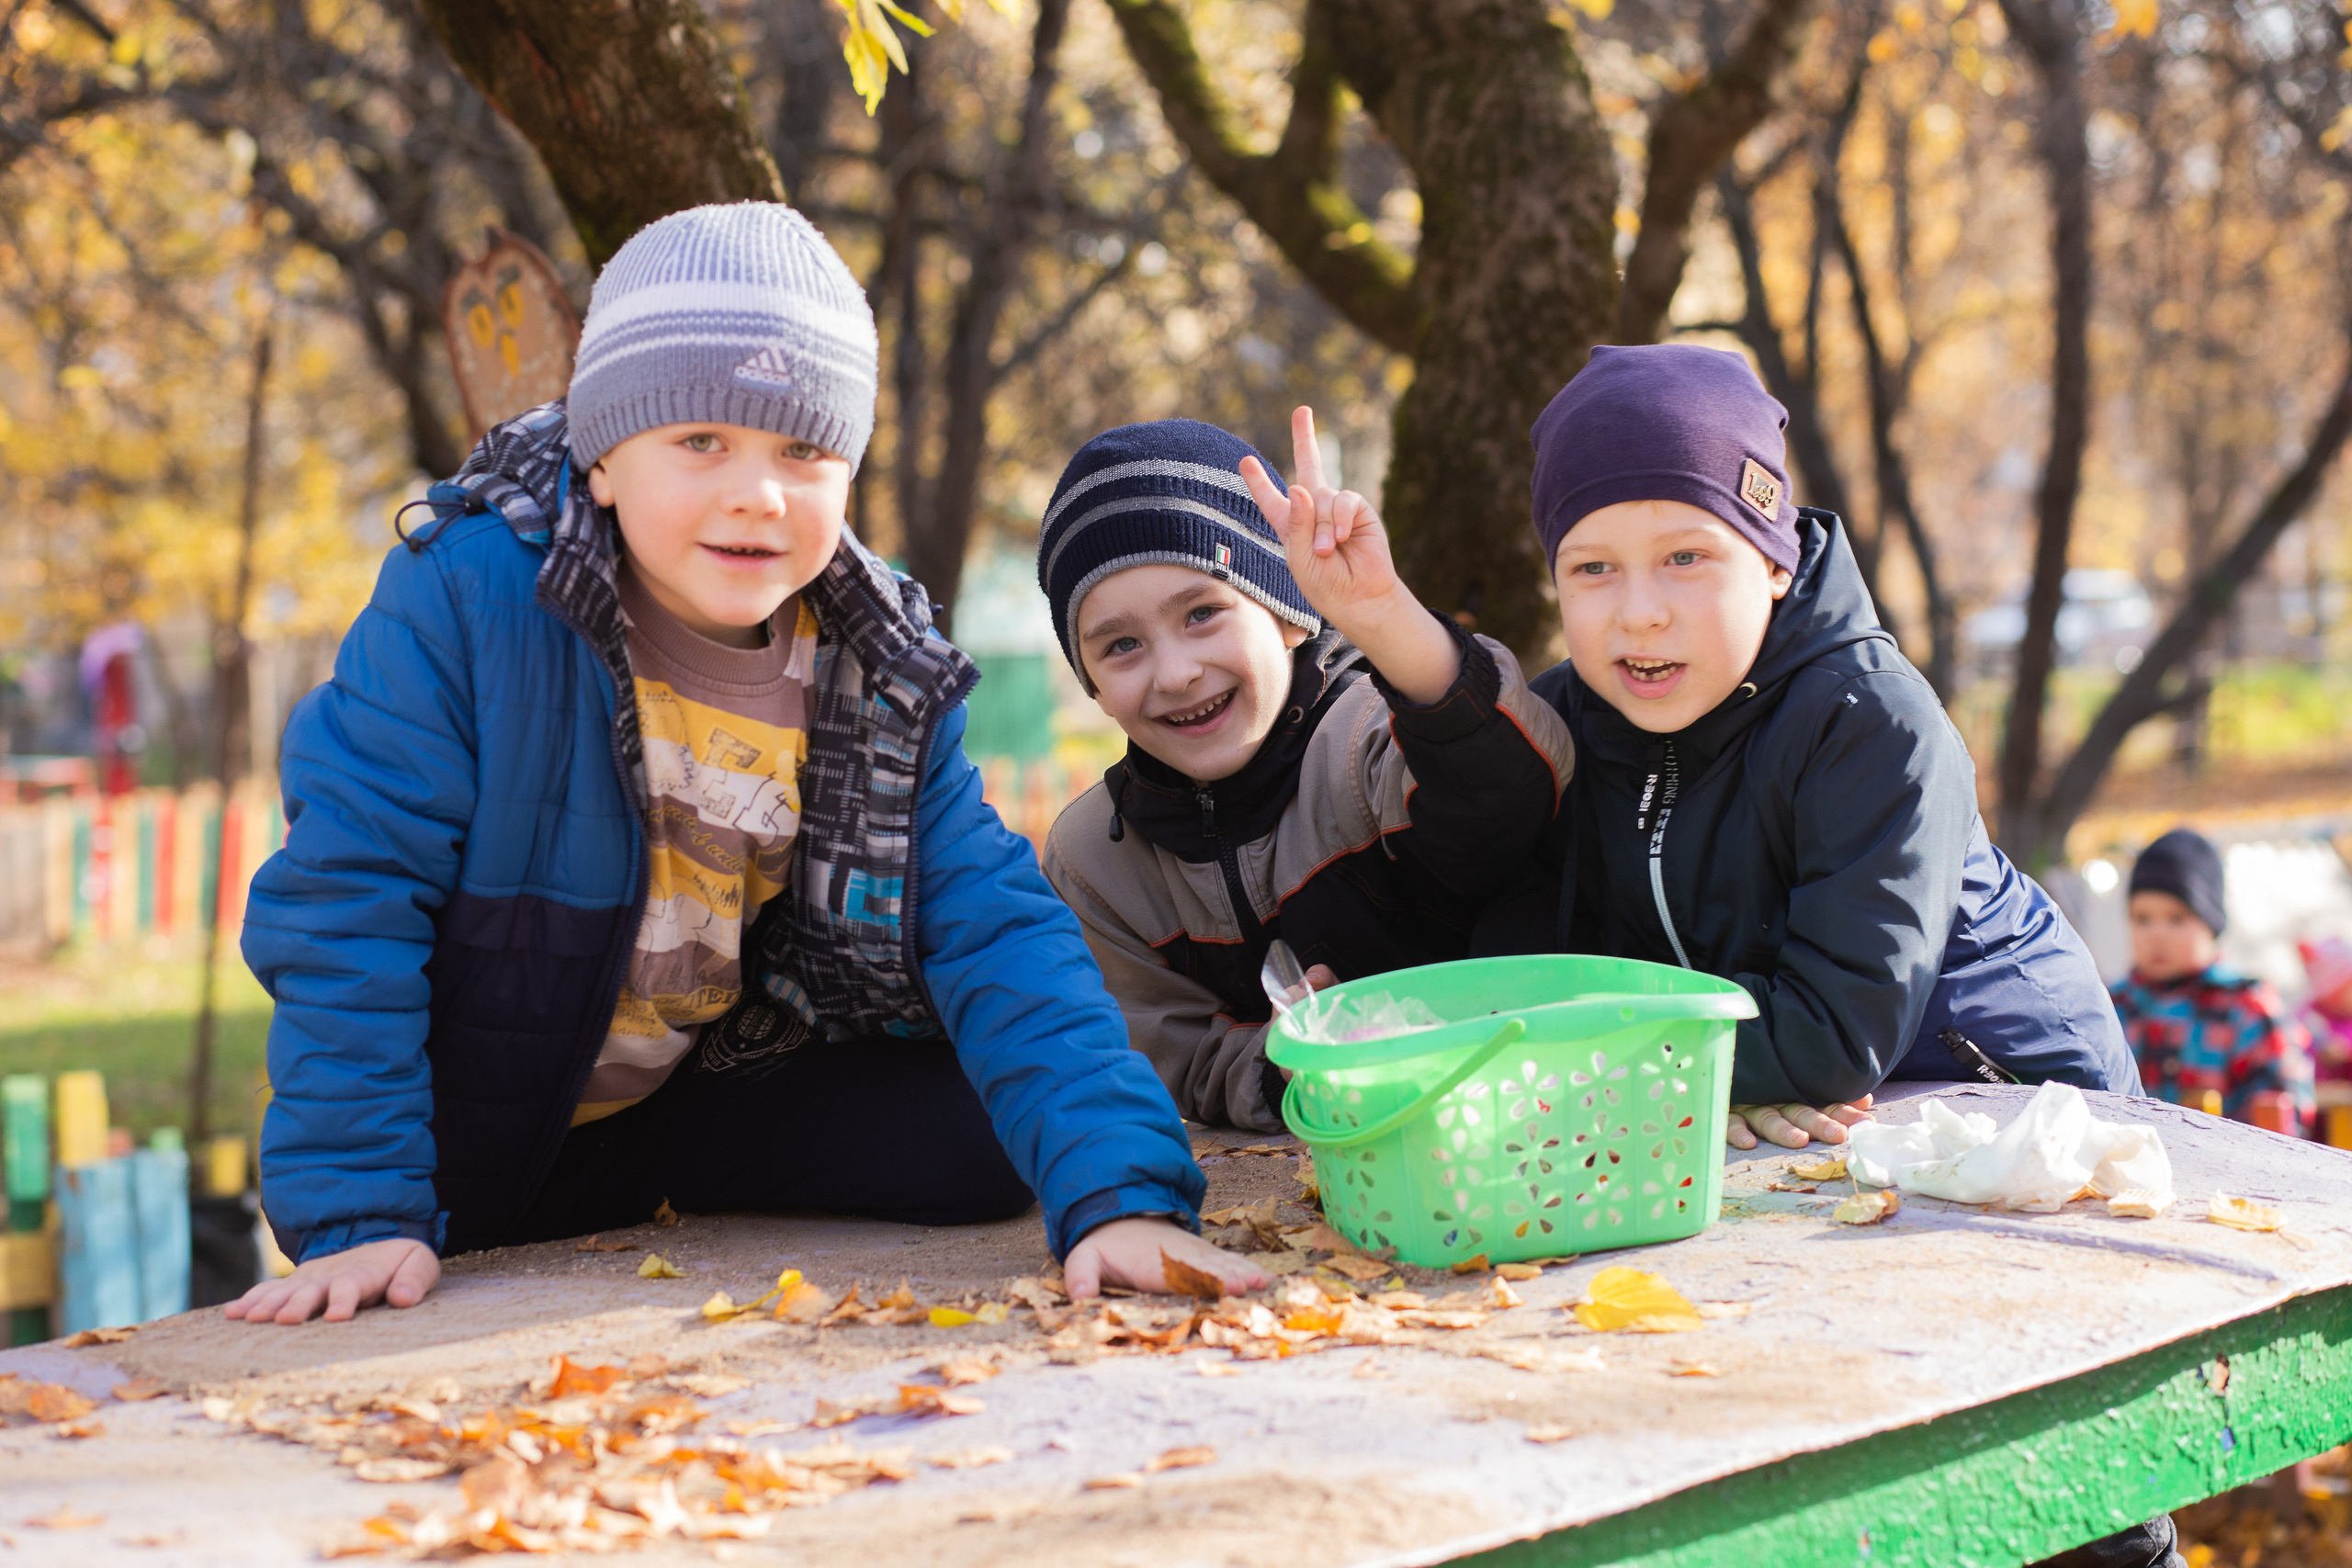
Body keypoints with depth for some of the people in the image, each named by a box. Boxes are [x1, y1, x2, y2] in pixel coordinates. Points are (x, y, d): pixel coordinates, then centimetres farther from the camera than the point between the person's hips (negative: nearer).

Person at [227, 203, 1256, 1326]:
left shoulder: (877, 677, -10)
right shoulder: (469, 601, -23)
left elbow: (994, 929, -15)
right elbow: (346, 895, -24)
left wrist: (1118, 1188, -31)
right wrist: (355, 1215, -31)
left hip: (696, 1105, 3)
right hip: (469, 1143, -3)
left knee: (976, 1132, -11)